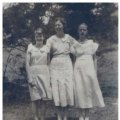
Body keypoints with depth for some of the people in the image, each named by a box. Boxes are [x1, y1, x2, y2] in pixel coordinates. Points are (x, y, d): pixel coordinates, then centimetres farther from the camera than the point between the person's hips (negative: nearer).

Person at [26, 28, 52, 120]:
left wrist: (49, 76, 3)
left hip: (44, 74, 1)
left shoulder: (46, 48, 7)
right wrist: (30, 78, -7)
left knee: (44, 98, 1)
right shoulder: (31, 48, 2)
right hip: (33, 73, -1)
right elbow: (27, 63, 0)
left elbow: (48, 63, 10)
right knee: (35, 98, 1)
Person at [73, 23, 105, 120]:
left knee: (89, 89, -1)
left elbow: (94, 57, 7)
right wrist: (72, 71, 2)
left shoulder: (92, 42, 7)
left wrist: (95, 71, 0)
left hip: (89, 68, 0)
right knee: (79, 90, -4)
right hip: (78, 68, 1)